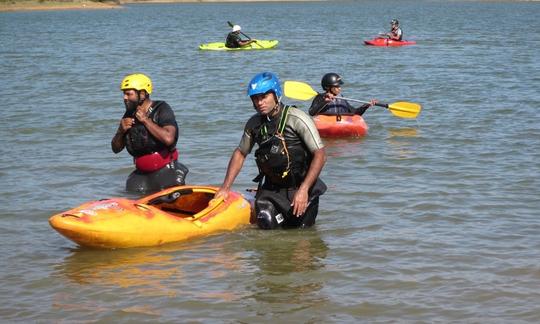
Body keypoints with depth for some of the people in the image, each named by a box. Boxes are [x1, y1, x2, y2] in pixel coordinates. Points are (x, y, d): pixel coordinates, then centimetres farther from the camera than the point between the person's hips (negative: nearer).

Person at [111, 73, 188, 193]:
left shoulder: (161, 110, -10)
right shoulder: (129, 115, 7)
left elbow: (168, 138, -28)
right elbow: (116, 149, 13)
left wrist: (146, 120, -20)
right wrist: (121, 131, -8)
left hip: (166, 173, -5)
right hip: (142, 175, 5)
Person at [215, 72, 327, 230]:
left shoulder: (297, 119, -18)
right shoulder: (254, 124, -1)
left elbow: (320, 155, -18)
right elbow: (240, 153, 13)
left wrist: (303, 190, -24)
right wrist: (225, 187, 5)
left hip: (300, 187, -3)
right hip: (271, 188, 3)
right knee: (267, 224, -16)